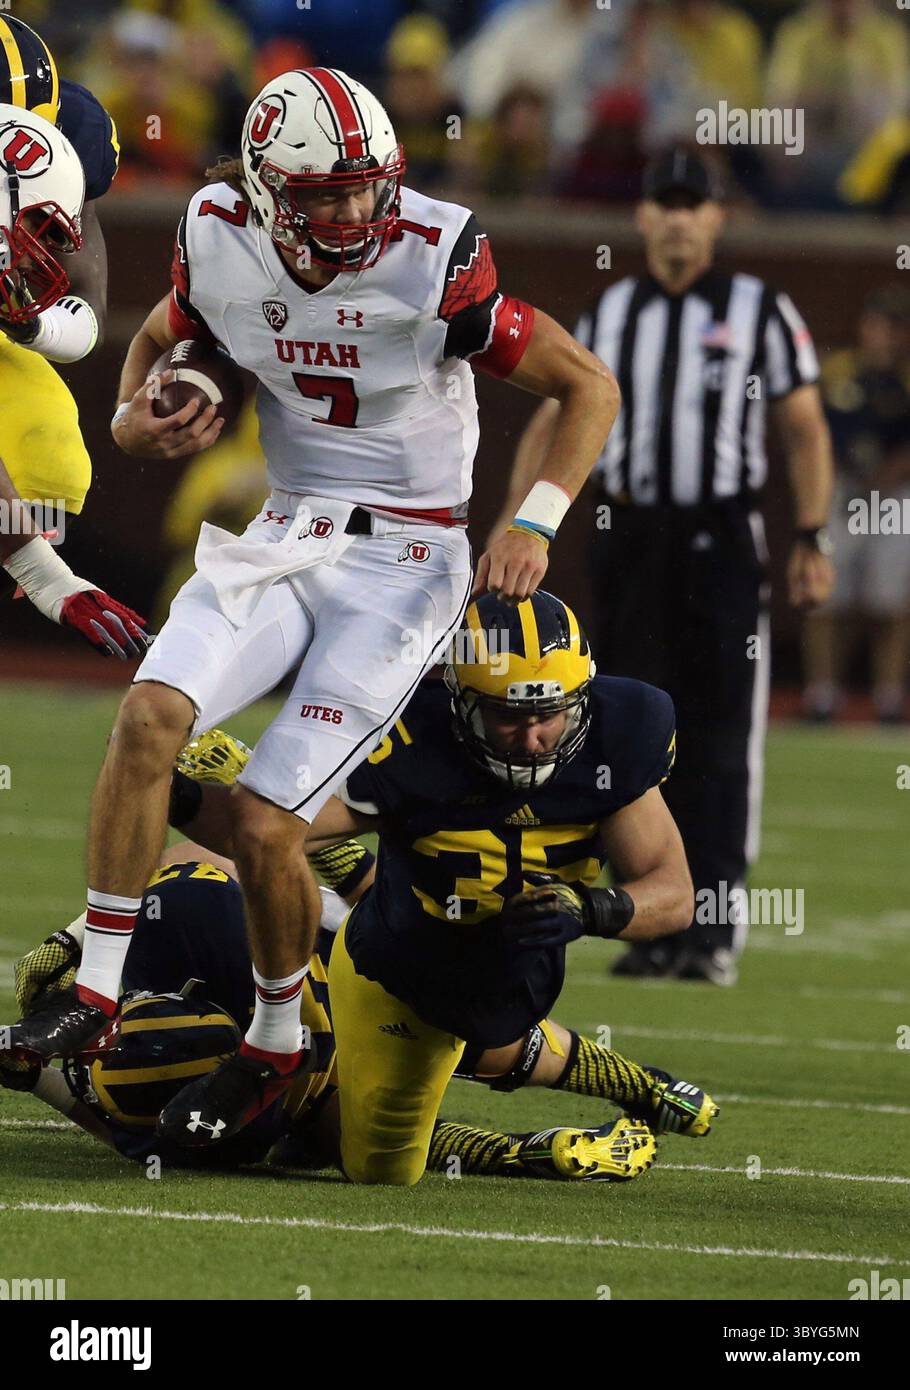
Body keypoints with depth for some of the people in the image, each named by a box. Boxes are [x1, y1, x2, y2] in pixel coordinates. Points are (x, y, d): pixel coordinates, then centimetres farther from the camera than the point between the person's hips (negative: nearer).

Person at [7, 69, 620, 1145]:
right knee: (151, 713, -21)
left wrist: (536, 523, -20)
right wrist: (137, 418, -2)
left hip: (403, 562, -4)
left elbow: (588, 385, -9)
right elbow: (161, 339, 19)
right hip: (285, 535, 4)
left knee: (264, 821, -11)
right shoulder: (219, 240, -5)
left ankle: (278, 1041, 15)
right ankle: (96, 994, -11)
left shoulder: (432, 262, -19)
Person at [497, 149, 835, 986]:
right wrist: (517, 518, 1)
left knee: (721, 742, -8)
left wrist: (812, 541, -4)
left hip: (722, 541, -3)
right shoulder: (608, 315, 11)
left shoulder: (761, 312, 2)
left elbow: (806, 430, 3)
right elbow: (557, 421, 13)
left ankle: (716, 931, -9)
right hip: (629, 539, 3)